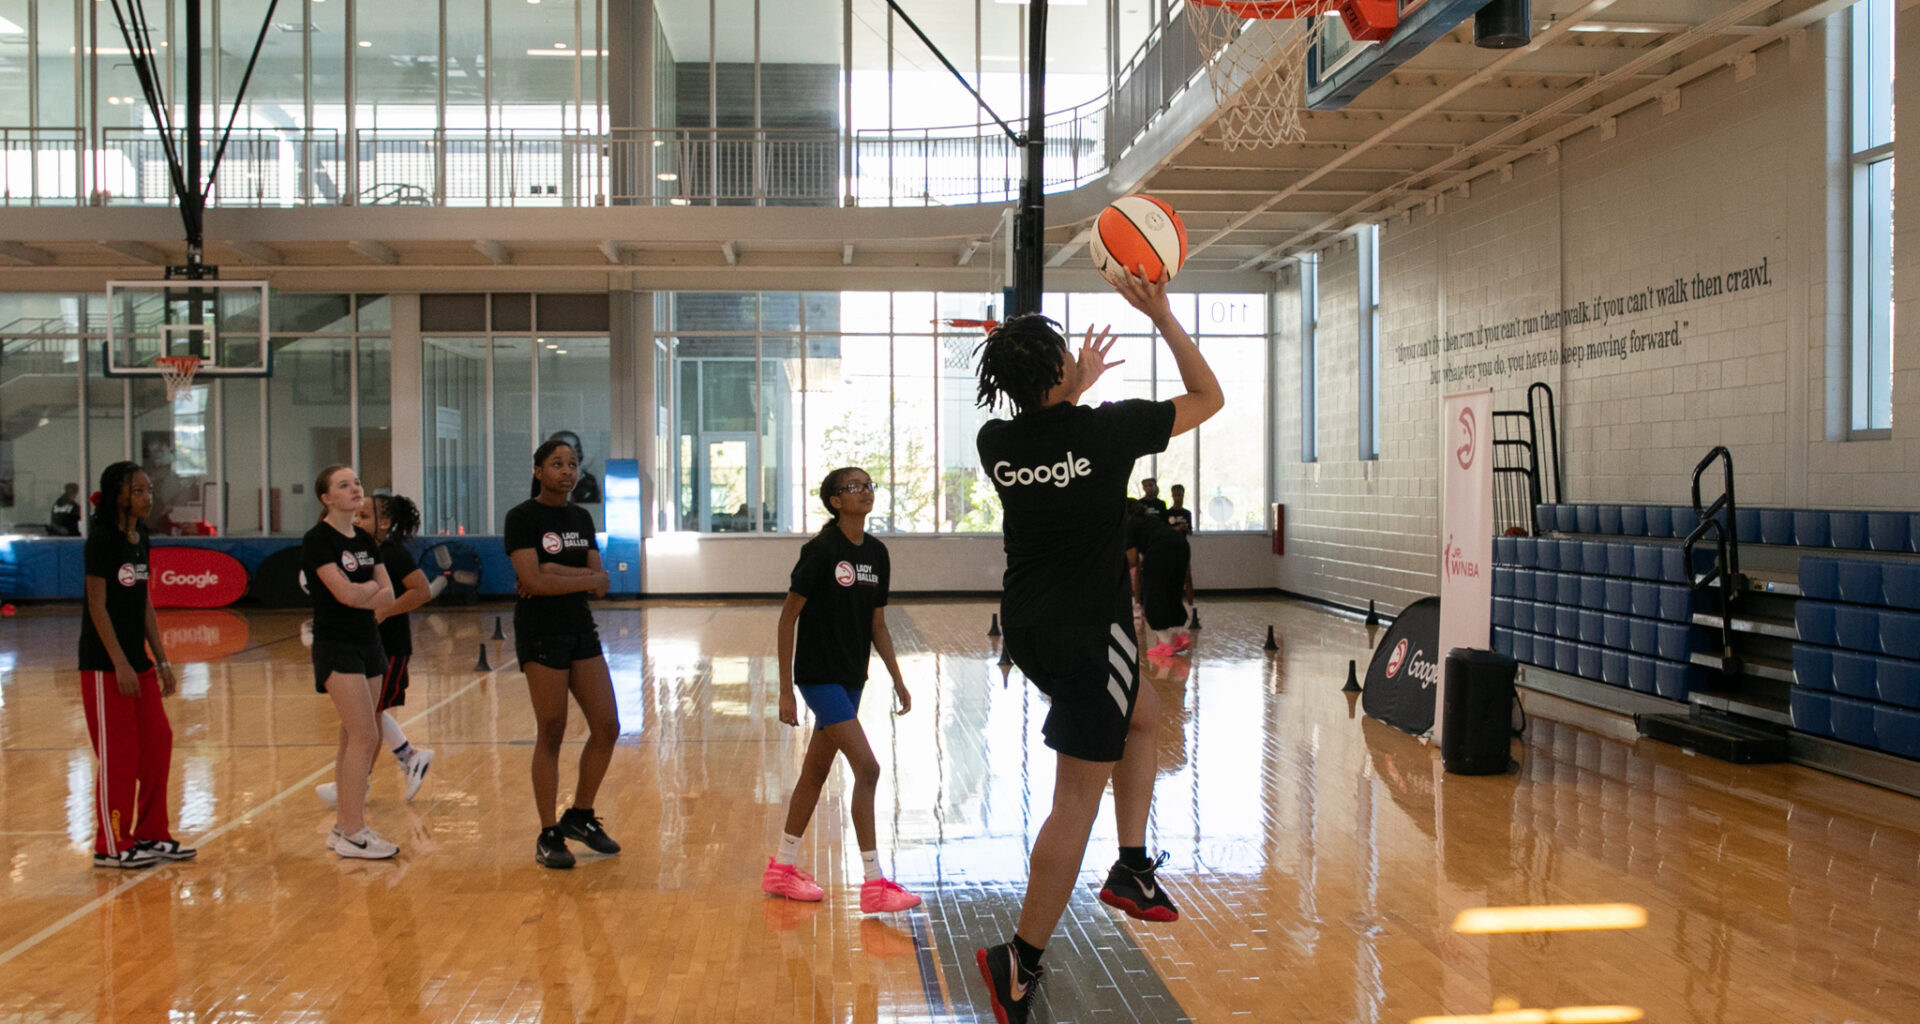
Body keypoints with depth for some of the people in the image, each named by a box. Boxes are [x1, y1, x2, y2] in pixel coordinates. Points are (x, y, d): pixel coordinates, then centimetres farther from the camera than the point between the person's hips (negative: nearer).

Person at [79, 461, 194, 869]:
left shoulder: (140, 538, 10)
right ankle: (111, 846, 10)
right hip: (104, 664, -8)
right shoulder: (101, 538, -13)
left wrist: (160, 660, 11)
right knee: (117, 754, -1)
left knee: (158, 743, 9)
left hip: (136, 660, 8)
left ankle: (151, 836, 20)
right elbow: (97, 605, -16)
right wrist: (120, 665, -18)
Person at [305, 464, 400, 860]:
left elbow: (388, 595, 5)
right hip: (336, 647, -8)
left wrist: (360, 594, -12)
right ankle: (353, 832, -6)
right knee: (365, 736, -12)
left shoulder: (365, 540, 12)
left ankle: (343, 826, 17)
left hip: (368, 643, 8)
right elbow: (346, 593, -19)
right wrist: (372, 586, 0)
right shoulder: (318, 540, -11)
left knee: (353, 737, 10)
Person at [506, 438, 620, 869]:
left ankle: (580, 817, 23)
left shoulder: (581, 518, 11)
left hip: (581, 629, 7)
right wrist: (585, 578, -10)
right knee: (552, 735, -2)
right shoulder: (522, 517, -8)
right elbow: (534, 581, -20)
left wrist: (556, 572, -13)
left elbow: (600, 583, 2)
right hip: (540, 634, -7)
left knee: (607, 728, 4)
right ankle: (548, 837, 9)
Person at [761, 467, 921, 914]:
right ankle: (874, 884, -7)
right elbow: (787, 618, -12)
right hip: (819, 675, -8)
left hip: (851, 677, 8)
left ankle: (781, 868, 28)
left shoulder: (876, 553, 7)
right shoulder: (822, 549, -14)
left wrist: (898, 680, 10)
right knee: (867, 767, -13)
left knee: (816, 770, 15)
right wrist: (785, 689, -14)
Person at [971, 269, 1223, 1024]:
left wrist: (1077, 389, 32)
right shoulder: (1106, 429, -15)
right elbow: (1208, 397, 1)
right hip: (1088, 634, -7)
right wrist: (1161, 314, 3)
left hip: (1029, 630, 7)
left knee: (1143, 715, 28)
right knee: (1077, 799, -1)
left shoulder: (994, 442, -1)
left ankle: (1131, 866, 24)